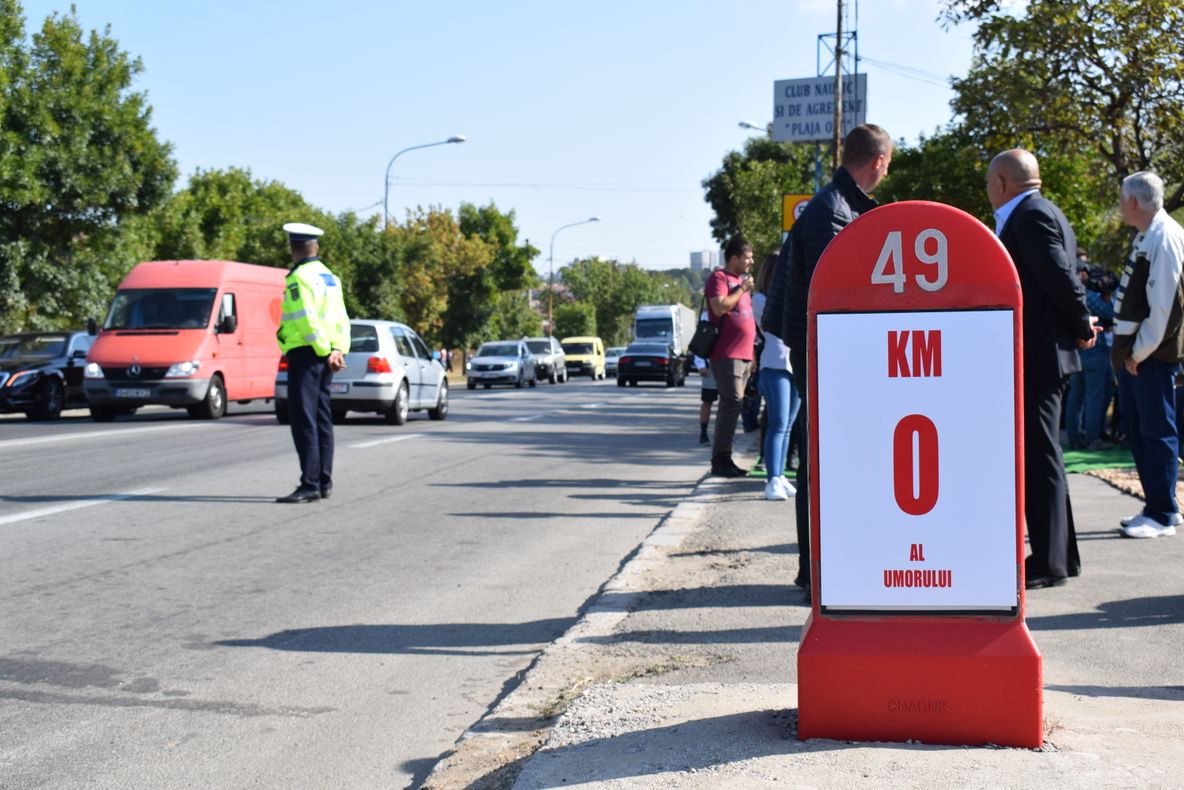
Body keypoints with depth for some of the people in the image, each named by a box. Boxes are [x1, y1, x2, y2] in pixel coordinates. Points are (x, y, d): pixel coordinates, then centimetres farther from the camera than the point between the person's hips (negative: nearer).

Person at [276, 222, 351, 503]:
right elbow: (341, 319, 8)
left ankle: (310, 485, -11)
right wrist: (338, 350, -2)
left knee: (304, 420, -8)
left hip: (305, 354, -9)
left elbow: (307, 320, -20)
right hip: (325, 356, 9)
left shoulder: (299, 278, -11)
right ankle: (324, 483, 17)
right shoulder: (330, 277, 15)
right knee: (322, 419, 12)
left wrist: (325, 350, -14)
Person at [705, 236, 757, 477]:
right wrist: (742, 289, -11)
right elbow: (719, 307, -22)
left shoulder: (742, 279, 24)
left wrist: (752, 354, 26)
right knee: (732, 403, -13)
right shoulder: (719, 278, -5)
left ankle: (724, 459, 12)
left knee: (732, 406, 8)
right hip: (726, 355, -9)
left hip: (743, 355, 9)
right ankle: (720, 459, -12)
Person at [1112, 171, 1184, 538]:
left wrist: (1141, 352, -16)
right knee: (1136, 430, 13)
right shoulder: (1146, 236, 14)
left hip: (1153, 354, -10)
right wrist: (1126, 350, 13)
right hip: (1134, 352, 10)